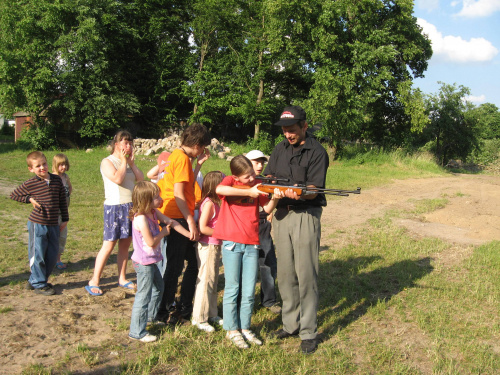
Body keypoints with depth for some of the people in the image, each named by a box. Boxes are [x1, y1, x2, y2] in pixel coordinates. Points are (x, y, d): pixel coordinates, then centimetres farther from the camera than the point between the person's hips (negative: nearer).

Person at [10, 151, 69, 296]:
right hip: (37, 224, -4)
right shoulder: (29, 184, -6)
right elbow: (14, 195, 8)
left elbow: (62, 200, 11)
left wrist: (65, 219, 11)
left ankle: (33, 281, 26)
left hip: (54, 225, 4)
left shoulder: (57, 180, 3)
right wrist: (30, 199, -7)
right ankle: (39, 285, 16)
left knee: (52, 256, 10)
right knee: (38, 255, 1)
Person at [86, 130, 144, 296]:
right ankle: (94, 281, 3)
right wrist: (123, 161, -11)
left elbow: (141, 178, 3)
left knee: (125, 244, 10)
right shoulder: (107, 162, -6)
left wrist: (131, 162, -2)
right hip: (114, 207, -7)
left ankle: (122, 279, 21)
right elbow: (117, 178, -23)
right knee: (109, 245, -5)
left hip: (131, 206, 7)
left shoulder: (129, 162, 14)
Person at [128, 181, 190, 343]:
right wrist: (164, 232, -8)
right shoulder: (141, 219, -25)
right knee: (144, 296, -2)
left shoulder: (153, 212, 3)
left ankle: (151, 315, 47)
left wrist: (189, 234, 4)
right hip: (144, 263, -10)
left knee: (158, 288, 27)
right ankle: (137, 332, 9)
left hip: (151, 262, 10)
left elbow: (171, 222, 8)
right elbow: (151, 242, -23)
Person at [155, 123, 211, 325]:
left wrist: (199, 163, 12)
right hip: (177, 219, -10)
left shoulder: (179, 155, 16)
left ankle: (185, 306, 26)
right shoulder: (182, 157, -14)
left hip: (181, 219, 10)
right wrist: (190, 221, -18)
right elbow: (178, 192, -19)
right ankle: (165, 311, 13)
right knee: (175, 266, 0)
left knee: (195, 261, 16)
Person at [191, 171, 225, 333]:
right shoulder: (209, 203, -18)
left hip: (215, 246, 10)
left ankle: (211, 314, 27)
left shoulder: (215, 202, 10)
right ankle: (199, 318, 8)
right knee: (205, 281, -2)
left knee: (213, 281, 16)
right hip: (207, 246, -9)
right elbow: (202, 228, -22)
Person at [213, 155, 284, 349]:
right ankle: (232, 330, 16)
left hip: (252, 243, 4)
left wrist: (274, 198, -20)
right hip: (232, 243, -3)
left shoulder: (257, 185, 9)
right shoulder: (230, 181, -2)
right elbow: (219, 189, -26)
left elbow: (267, 209, 1)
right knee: (232, 289, 4)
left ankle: (245, 328, 23)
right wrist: (248, 192, -23)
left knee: (249, 291, 9)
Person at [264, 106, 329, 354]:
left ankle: (308, 333, 4)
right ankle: (290, 324, 23)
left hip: (305, 215, -6)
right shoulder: (280, 149, 13)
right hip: (281, 214, 6)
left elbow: (314, 189, -14)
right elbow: (267, 177, 14)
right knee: (285, 273, 10)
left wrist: (297, 194, -35)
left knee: (306, 275, -5)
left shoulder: (316, 152, -7)